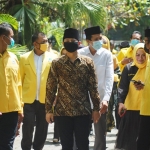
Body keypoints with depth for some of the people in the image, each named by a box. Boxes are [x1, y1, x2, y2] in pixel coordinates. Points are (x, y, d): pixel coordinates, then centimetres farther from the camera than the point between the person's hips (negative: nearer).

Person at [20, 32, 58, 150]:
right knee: (27, 130, 1)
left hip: (45, 100, 1)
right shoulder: (24, 58, 2)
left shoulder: (52, 57, 0)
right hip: (28, 100, 0)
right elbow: (20, 79, 6)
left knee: (42, 130, 9)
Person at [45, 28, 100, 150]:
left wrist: (96, 108, 0)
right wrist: (49, 109, -1)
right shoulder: (57, 64, 2)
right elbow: (50, 88, 3)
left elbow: (93, 87, 3)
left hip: (83, 111, 0)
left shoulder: (87, 62, 3)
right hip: (63, 111, 0)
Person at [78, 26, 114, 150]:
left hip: (100, 100, 0)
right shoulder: (80, 54, -3)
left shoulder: (107, 54, -4)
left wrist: (106, 98, -21)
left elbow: (109, 78, -9)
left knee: (101, 134, 6)